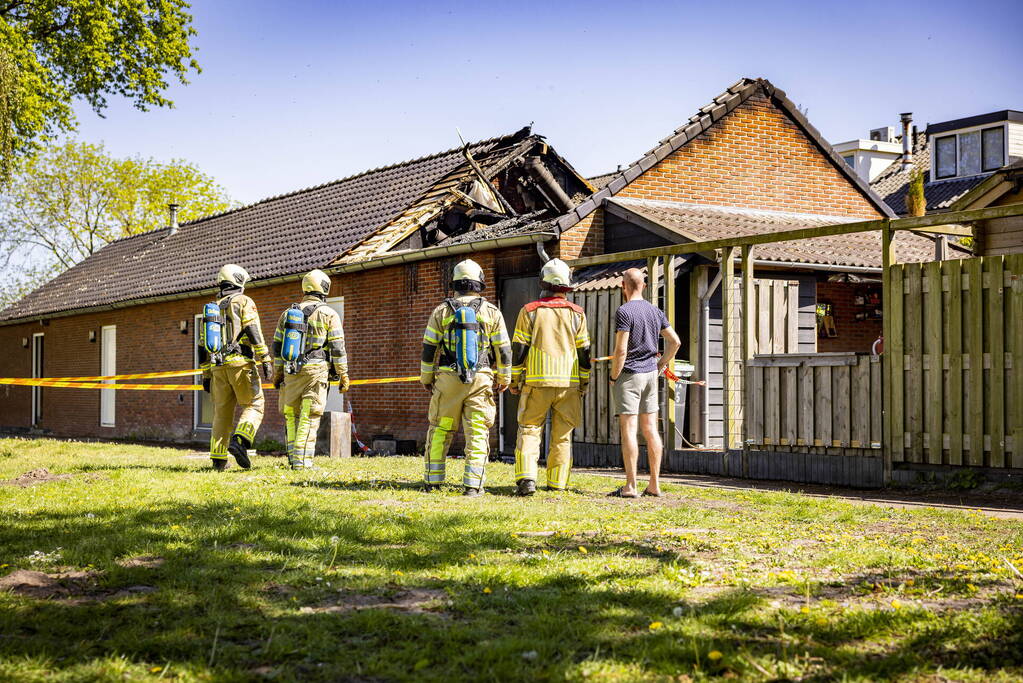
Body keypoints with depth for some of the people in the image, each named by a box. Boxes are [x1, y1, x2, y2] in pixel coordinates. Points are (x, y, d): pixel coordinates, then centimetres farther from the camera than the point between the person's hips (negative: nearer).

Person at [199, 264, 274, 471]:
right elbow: (253, 331, -11)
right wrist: (265, 360, -14)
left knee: (222, 412, 9)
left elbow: (203, 345, 19)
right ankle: (239, 441, -21)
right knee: (254, 405, 1)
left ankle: (218, 459, 5)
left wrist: (206, 375, 22)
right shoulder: (244, 302, 3)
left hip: (218, 366, 5)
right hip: (240, 362, -5)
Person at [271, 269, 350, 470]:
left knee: (291, 415, 13)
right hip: (316, 371, -4)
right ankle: (303, 461, -7)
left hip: (291, 371, 4)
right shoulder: (329, 314, 0)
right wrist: (343, 376, 1)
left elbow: (278, 346, 14)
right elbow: (337, 348, -4)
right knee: (309, 418, -3)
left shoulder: (288, 313, 13)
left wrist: (277, 374, 21)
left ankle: (293, 458, 11)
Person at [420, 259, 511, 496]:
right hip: (480, 380, 0)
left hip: (447, 379, 0)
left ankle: (433, 481, 13)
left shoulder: (442, 311, 2)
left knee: (440, 431, 10)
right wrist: (504, 378, 15)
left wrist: (426, 378, 15)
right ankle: (472, 484, -3)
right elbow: (503, 350, 4)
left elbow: (428, 349, 4)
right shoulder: (492, 312, 2)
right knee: (477, 432, 2)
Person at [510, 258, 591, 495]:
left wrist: (514, 380, 7)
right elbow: (584, 351, 6)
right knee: (562, 436, 9)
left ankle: (527, 478, -11)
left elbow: (519, 349, -2)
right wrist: (584, 382, 16)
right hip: (569, 384, 2)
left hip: (537, 383, -1)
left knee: (529, 431, 5)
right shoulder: (576, 313, 3)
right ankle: (557, 484, 10)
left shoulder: (529, 311, -1)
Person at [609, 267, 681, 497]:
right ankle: (654, 485, 10)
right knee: (650, 430, 8)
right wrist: (662, 364, 19)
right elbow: (674, 341, 12)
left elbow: (621, 351, -18)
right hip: (650, 375, 7)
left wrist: (613, 377, -7)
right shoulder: (655, 311, 9)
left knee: (628, 429, -5)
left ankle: (630, 486, -6)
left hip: (629, 375, -7)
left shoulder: (624, 312, -13)